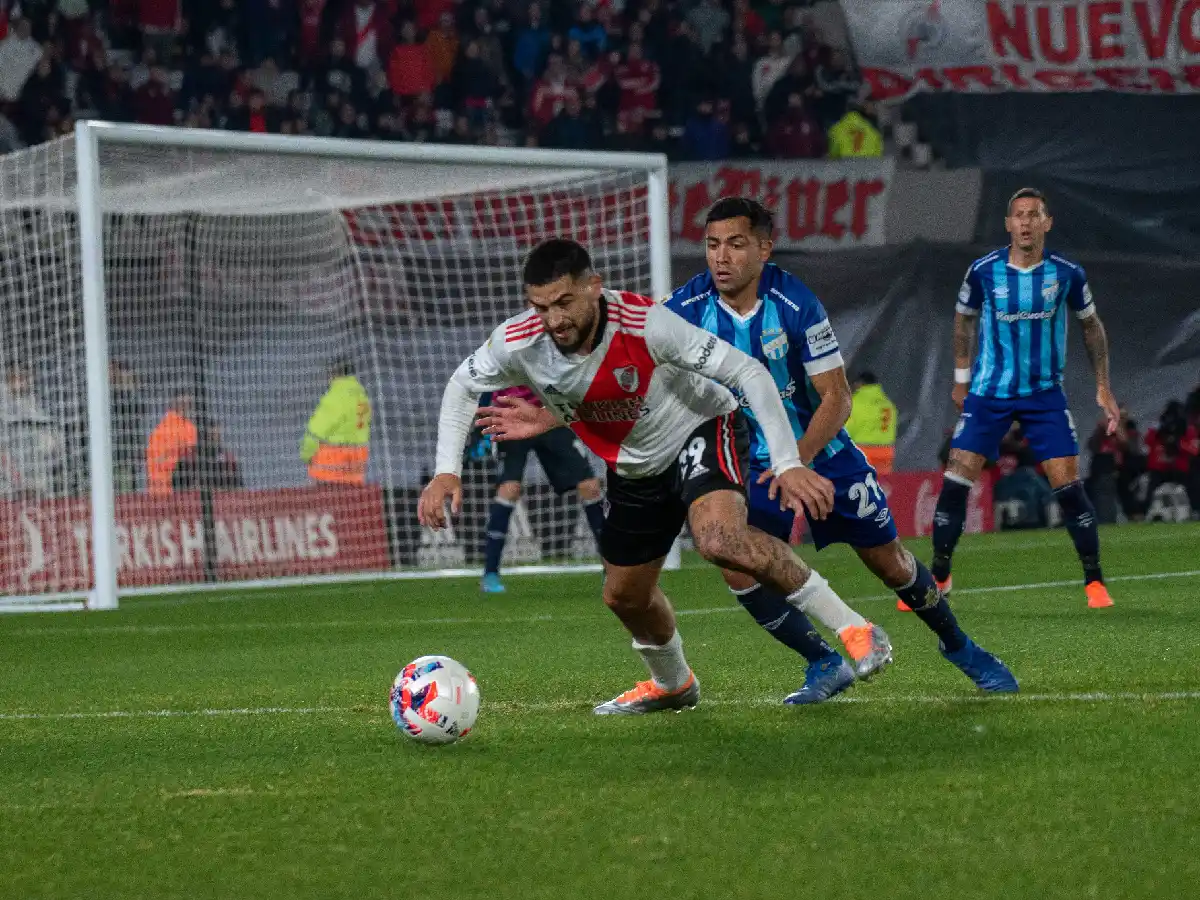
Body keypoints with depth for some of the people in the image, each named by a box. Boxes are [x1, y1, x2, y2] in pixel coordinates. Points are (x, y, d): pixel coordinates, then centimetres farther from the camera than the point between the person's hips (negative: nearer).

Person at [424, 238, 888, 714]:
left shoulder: (645, 324, -34)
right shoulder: (517, 343, -21)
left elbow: (749, 372, -30)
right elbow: (462, 387, 0)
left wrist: (787, 463, -34)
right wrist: (446, 471, -11)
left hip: (700, 430, -6)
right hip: (634, 468, 6)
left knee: (720, 540, -35)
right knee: (624, 595, 16)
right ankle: (672, 684, 48)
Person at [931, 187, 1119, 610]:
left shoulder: (1067, 273, -7)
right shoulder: (983, 271, -8)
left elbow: (1090, 324, 9)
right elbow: (964, 317, 11)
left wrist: (1103, 386, 7)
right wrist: (961, 378, 12)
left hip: (1044, 394, 0)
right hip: (988, 394, 0)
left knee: (1068, 485, -8)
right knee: (955, 483, -6)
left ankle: (1094, 582, 6)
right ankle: (938, 579, 8)